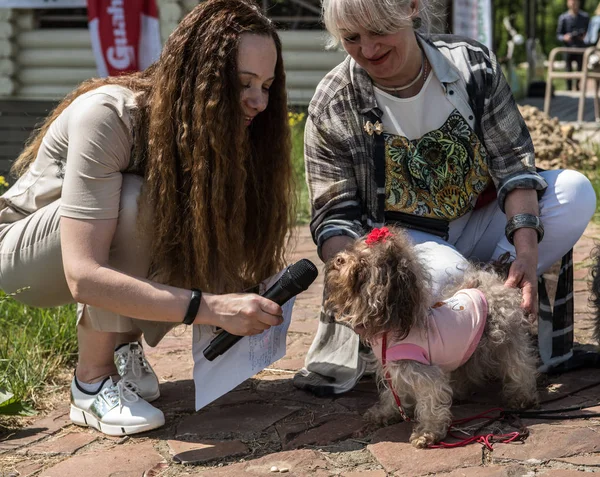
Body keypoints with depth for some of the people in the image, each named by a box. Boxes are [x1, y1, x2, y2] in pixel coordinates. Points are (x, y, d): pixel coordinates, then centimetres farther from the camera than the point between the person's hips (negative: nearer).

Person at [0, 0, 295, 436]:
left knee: (214, 244, -23)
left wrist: (251, 301, -36)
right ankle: (93, 383, -22)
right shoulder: (107, 117, -34)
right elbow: (83, 276, -41)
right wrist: (212, 307, -47)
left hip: (129, 247, 6)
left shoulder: (225, 132, -15)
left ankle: (122, 340, 0)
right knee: (134, 201, -35)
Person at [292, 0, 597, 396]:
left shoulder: (473, 64, -10)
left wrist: (526, 250, -28)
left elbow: (512, 160, -12)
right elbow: (335, 215, -12)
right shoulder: (332, 108, -13)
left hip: (480, 222, 4)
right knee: (444, 272, -39)